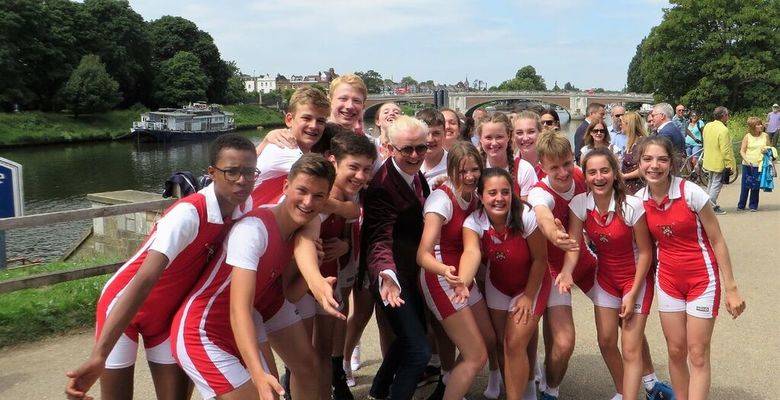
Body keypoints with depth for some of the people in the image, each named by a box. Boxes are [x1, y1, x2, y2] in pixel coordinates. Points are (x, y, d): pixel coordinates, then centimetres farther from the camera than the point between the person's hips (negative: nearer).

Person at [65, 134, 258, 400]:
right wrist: (98, 357, -45)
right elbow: (144, 280, -40)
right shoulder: (188, 213, -32)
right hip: (123, 306, -5)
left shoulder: (245, 207, -13)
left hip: (168, 313, 6)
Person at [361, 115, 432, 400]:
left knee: (412, 334, 25)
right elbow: (379, 240, -36)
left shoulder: (417, 175, 1)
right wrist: (386, 275, -51)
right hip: (393, 276, -9)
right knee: (419, 350, -12)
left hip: (411, 271, 10)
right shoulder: (382, 185, -27)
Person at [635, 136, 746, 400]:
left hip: (702, 278, -4)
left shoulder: (690, 192, -18)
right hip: (668, 279, 4)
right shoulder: (639, 200, -6)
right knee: (676, 352, 11)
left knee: (697, 355, 1)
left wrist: (731, 289, -10)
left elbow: (717, 241, -11)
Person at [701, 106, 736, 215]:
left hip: (708, 160, 8)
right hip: (719, 162, -8)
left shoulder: (707, 126, 2)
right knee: (717, 184, 1)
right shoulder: (723, 130, -22)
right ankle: (712, 207, 4)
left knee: (711, 183, 20)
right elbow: (725, 150, -22)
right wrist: (729, 164, -16)